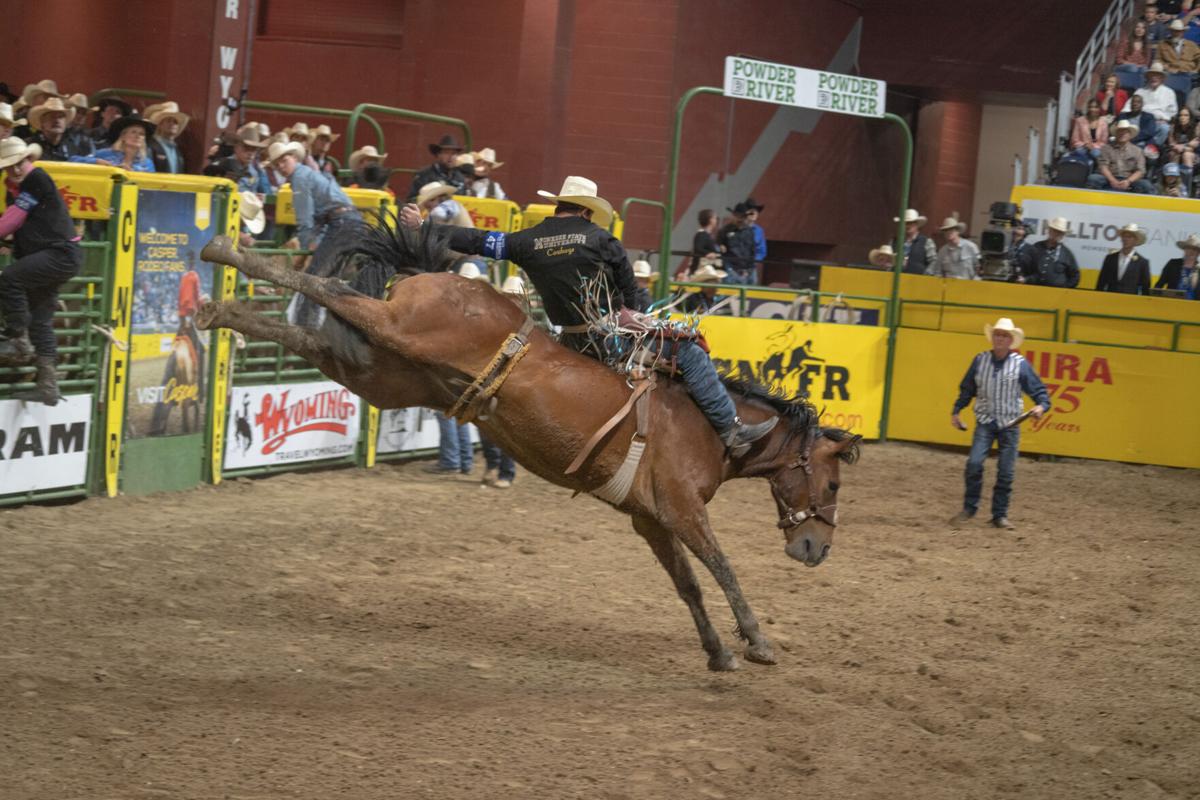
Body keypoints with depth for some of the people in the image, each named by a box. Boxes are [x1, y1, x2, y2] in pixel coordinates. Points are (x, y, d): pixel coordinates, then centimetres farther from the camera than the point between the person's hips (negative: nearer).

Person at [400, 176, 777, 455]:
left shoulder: (528, 242, 3)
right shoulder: (598, 237, -7)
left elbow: (475, 240, 7)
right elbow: (628, 284, 2)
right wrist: (632, 312, 23)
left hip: (573, 342, 6)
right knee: (689, 353, -1)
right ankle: (731, 428, -6)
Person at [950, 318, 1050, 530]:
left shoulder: (1020, 364, -6)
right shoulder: (980, 360, 1)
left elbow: (1038, 389, -4)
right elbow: (966, 389, 11)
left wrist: (1041, 405, -23)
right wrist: (956, 411, 8)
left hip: (1010, 425, -1)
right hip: (985, 422, 1)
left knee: (1006, 472, 1)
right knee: (974, 463, -13)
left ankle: (1000, 515, 12)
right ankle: (969, 508, 2)